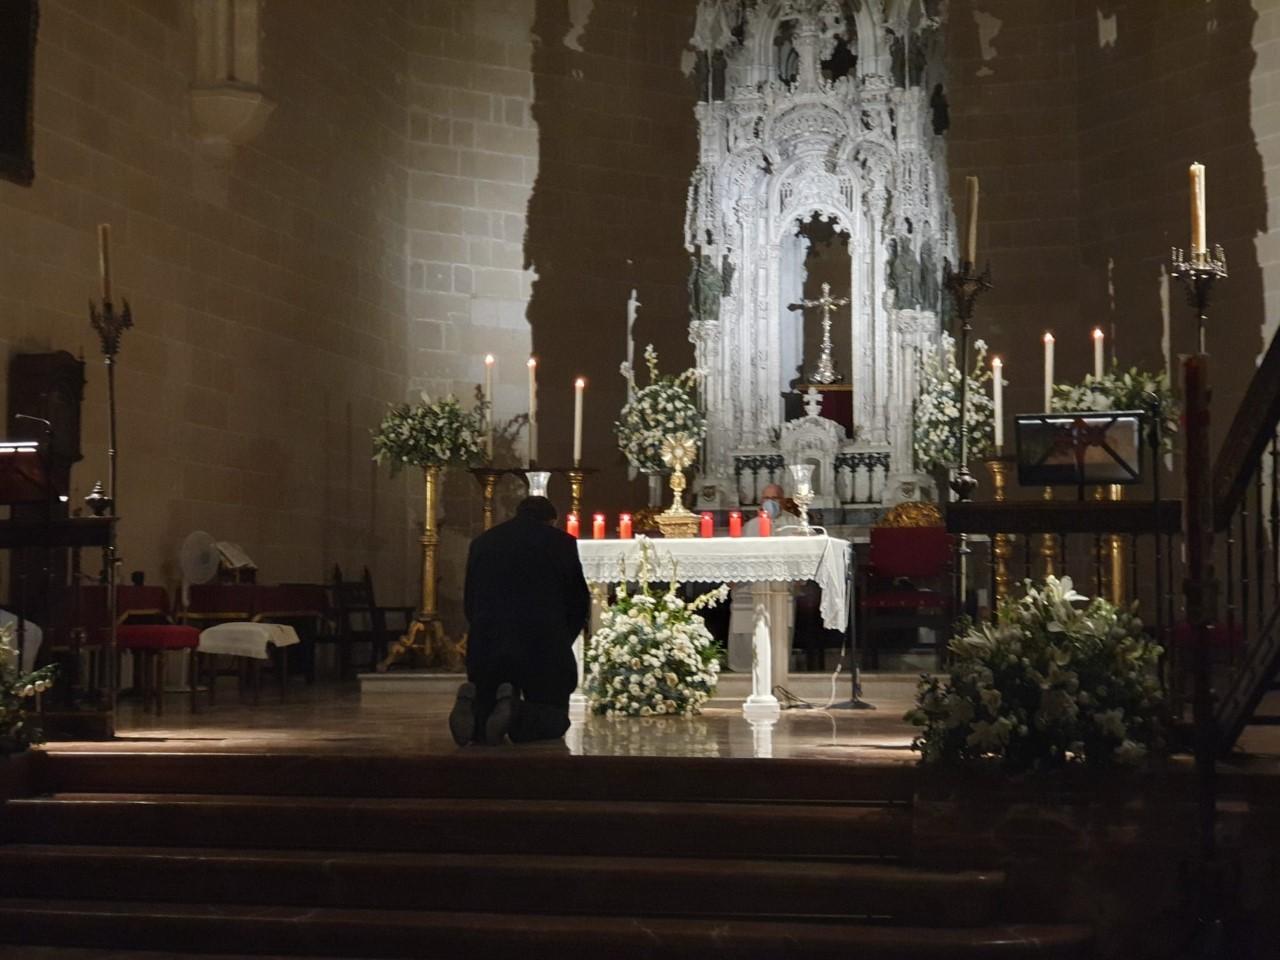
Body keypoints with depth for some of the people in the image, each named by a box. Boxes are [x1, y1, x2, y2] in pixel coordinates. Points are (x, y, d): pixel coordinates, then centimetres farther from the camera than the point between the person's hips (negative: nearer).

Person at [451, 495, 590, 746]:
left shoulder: (481, 542, 13)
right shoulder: (562, 543, 4)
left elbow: (470, 603, 15)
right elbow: (579, 603, 7)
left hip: (487, 646, 3)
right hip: (543, 647, -3)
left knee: (483, 728, 19)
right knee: (553, 722, 13)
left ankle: (472, 700, -18)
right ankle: (517, 712, -21)